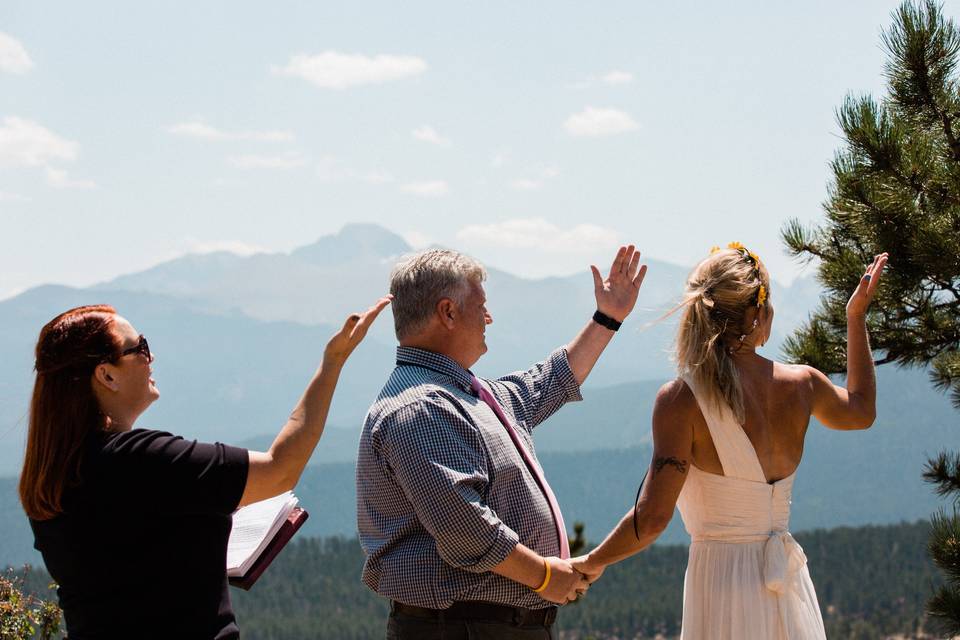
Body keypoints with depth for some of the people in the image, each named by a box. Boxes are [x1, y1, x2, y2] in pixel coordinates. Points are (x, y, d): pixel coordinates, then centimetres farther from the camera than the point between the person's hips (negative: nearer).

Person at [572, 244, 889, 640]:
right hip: (788, 587, 5)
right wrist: (857, 317, 34)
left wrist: (593, 562, 0)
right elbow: (862, 411, 27)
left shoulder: (682, 399, -12)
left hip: (720, 584, -5)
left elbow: (652, 519, -17)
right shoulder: (802, 385, 2)